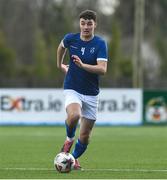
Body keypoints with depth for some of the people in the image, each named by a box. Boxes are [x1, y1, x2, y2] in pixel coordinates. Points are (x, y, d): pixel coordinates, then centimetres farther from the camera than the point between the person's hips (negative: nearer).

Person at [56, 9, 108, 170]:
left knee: (85, 136, 6)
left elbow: (102, 69, -22)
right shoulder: (71, 39, -4)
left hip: (91, 93, 0)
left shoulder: (100, 44, -11)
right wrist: (60, 65, 28)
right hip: (72, 89, 0)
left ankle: (74, 158, 34)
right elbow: (61, 46, 21)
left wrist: (83, 65, -34)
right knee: (74, 116, -33)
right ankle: (69, 139, 0)